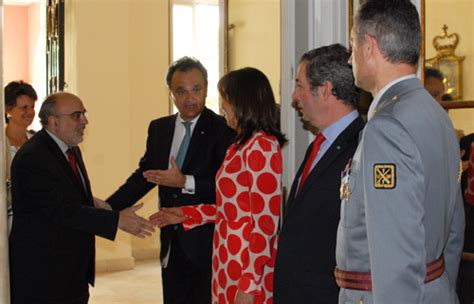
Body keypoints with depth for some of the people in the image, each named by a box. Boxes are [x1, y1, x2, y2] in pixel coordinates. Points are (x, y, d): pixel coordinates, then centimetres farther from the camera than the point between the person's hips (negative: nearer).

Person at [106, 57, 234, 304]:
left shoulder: (224, 130, -11)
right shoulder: (159, 129, 8)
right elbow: (145, 175, 11)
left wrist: (186, 182, -25)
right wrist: (107, 208, 2)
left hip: (206, 244, -6)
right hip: (172, 244, 6)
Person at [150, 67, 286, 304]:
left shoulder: (262, 147, -15)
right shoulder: (241, 146, 13)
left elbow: (266, 222, -18)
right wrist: (187, 215, 17)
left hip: (249, 265, -8)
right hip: (230, 262, 9)